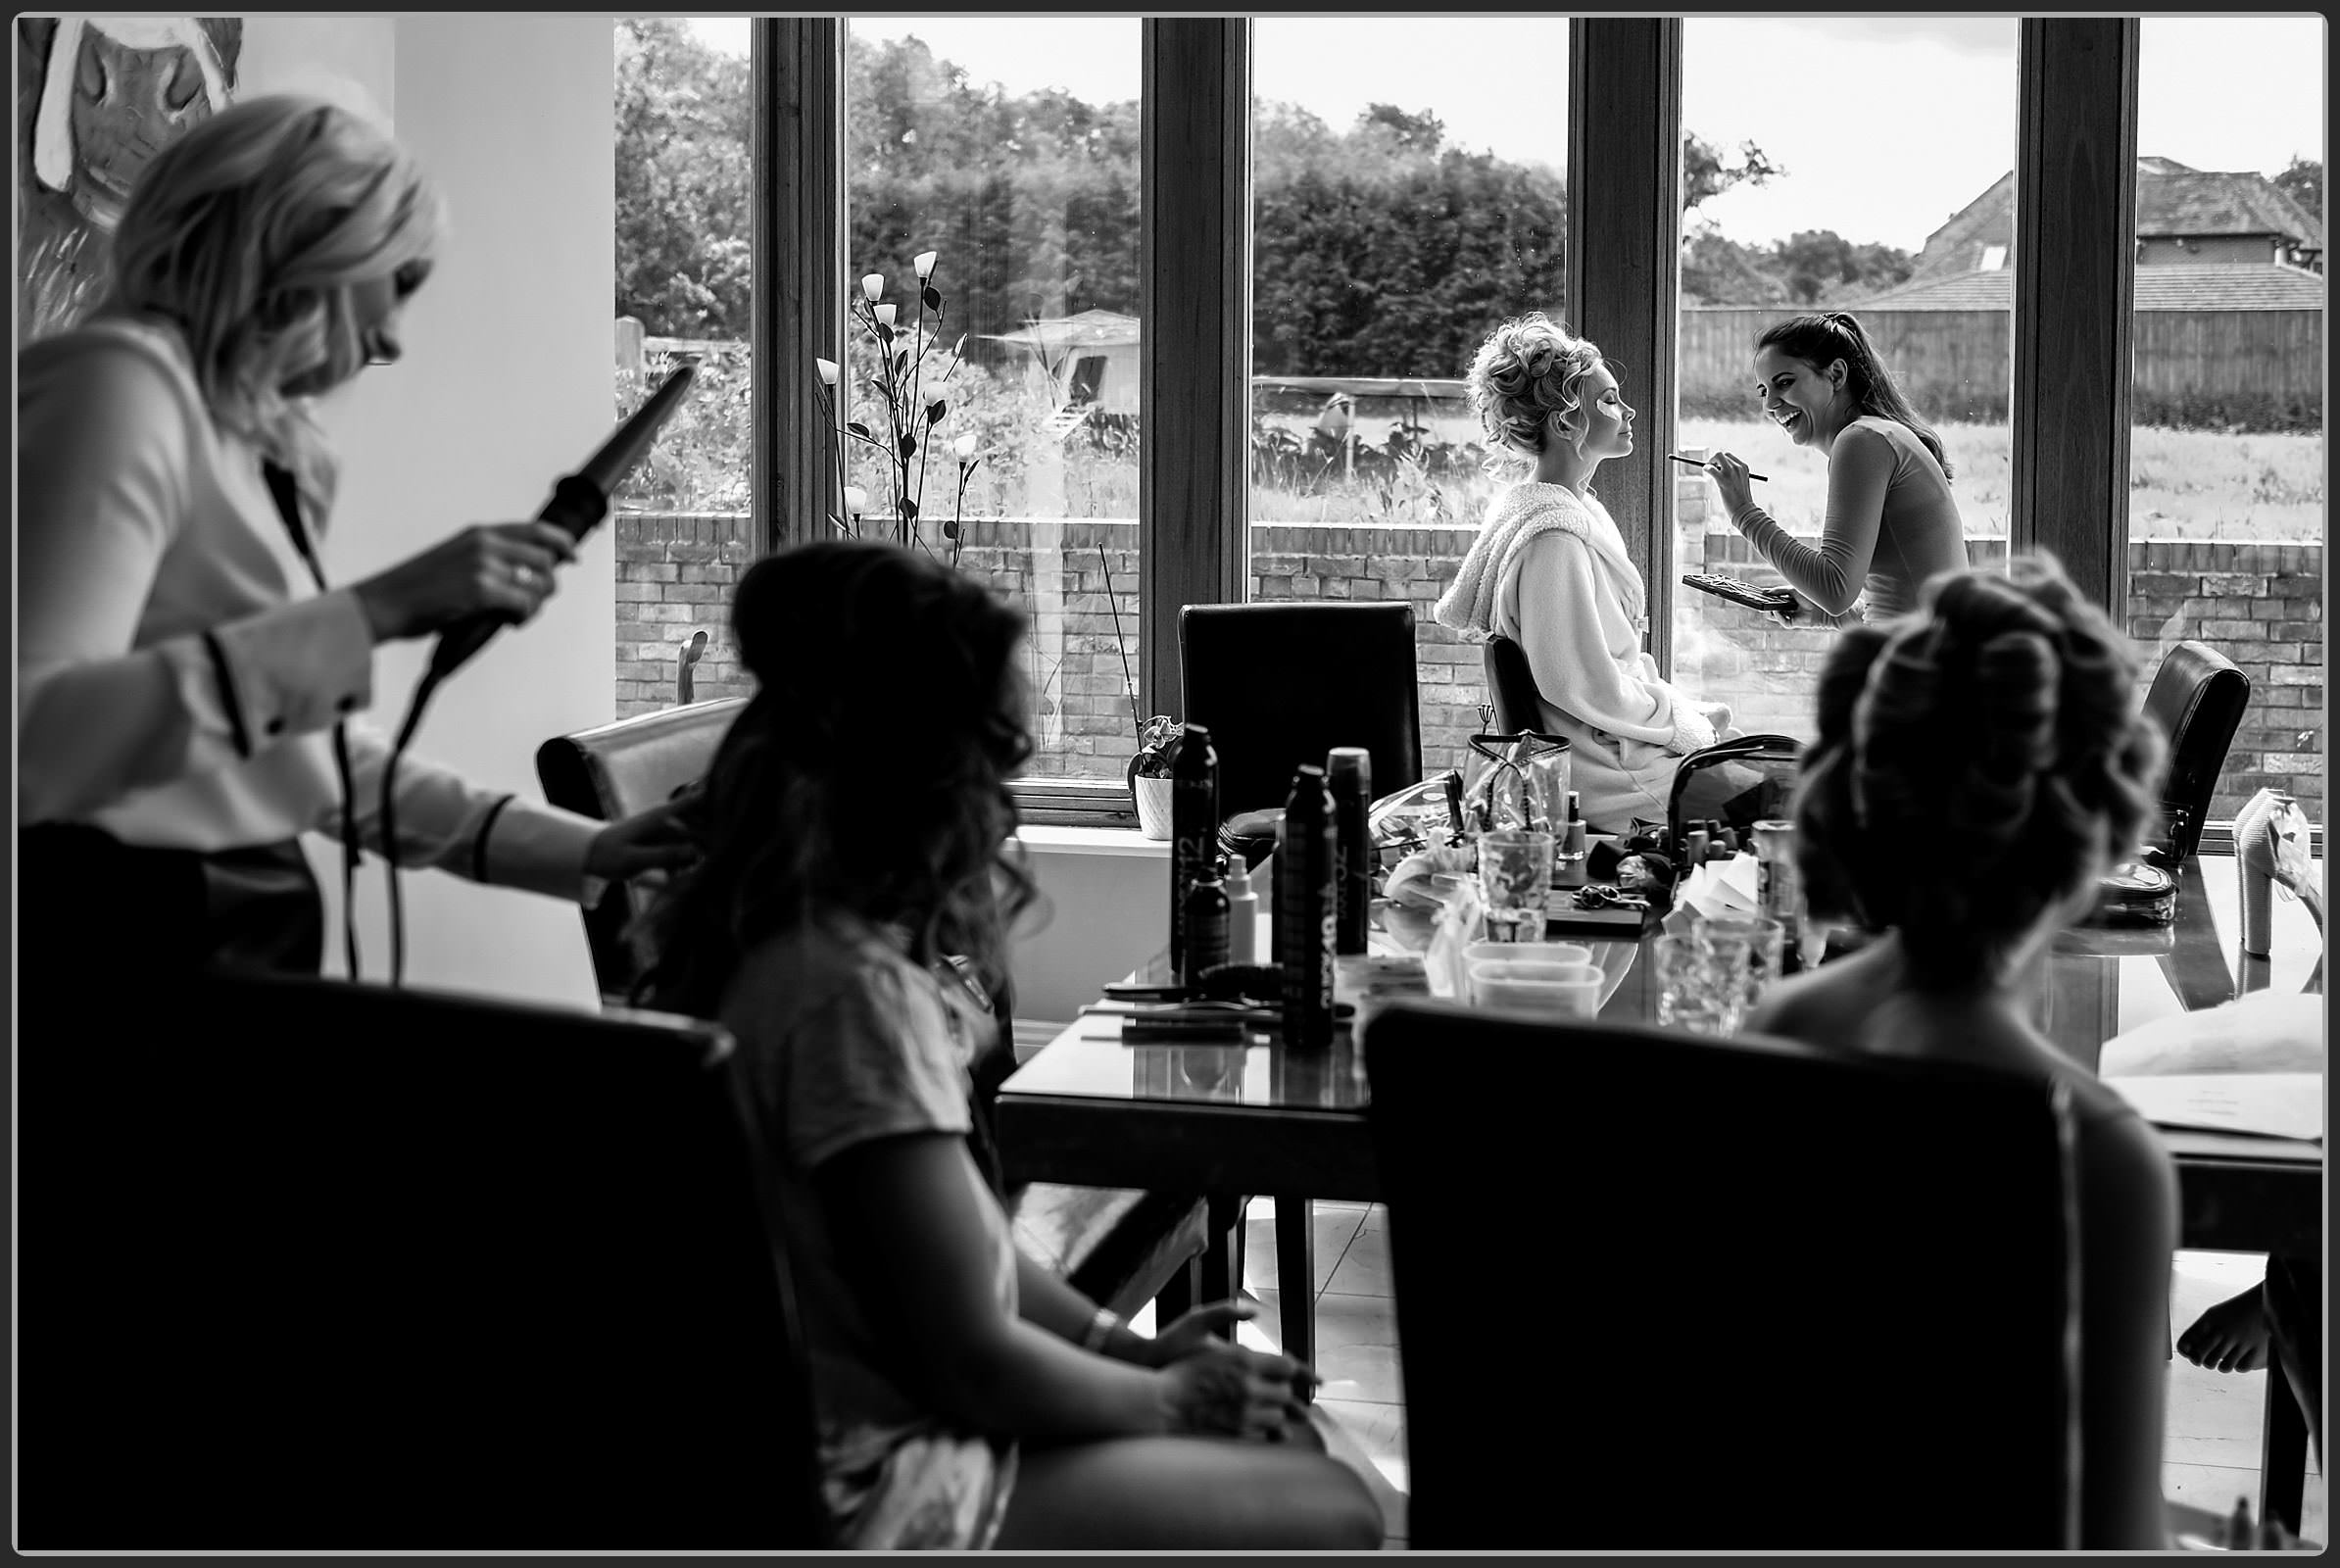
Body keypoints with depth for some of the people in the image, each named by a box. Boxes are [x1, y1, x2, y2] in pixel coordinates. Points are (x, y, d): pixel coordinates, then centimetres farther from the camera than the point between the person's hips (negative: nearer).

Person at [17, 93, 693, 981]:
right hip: (110, 941, -9)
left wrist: (581, 853, 15)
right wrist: (372, 616, -28)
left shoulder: (268, 446, 14)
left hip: (247, 941, 9)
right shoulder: (122, 383, -12)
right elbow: (30, 742, -28)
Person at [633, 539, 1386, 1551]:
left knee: (1276, 1431, 16)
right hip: (870, 1498, -10)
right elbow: (970, 1360, -21)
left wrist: (1126, 1346, 9)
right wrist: (1165, 1399, -5)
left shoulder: (785, 937, 5)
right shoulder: (853, 991, -25)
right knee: (1329, 1518, -4)